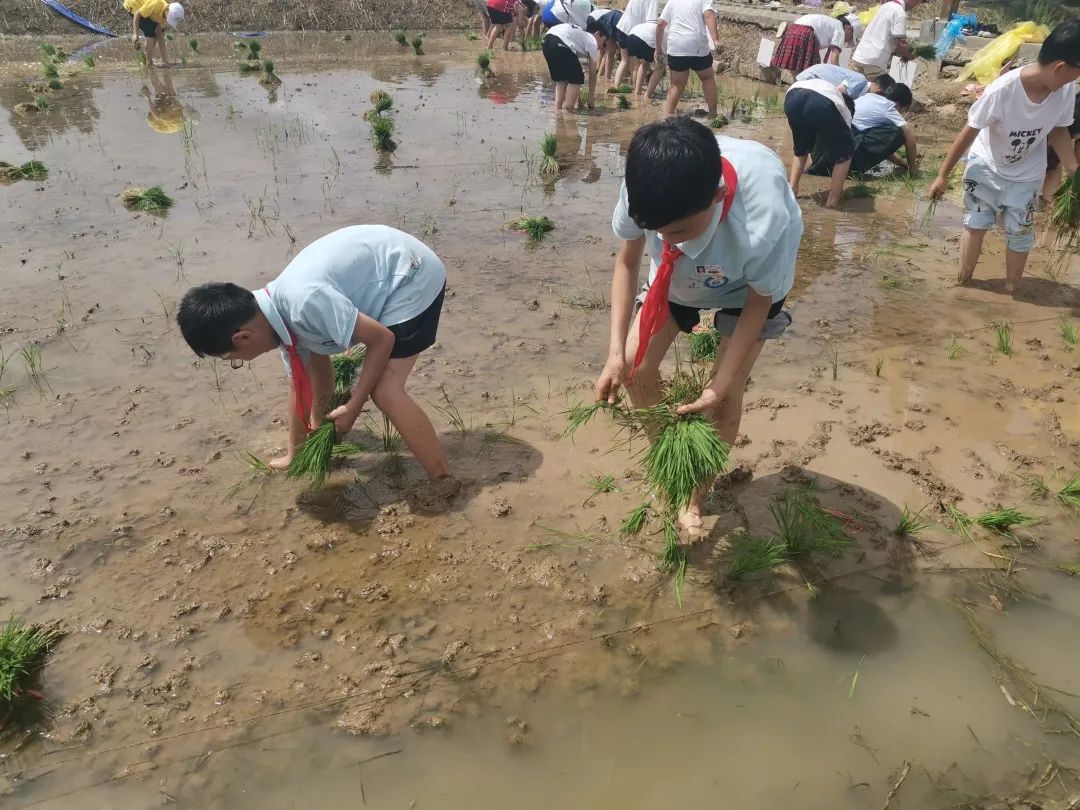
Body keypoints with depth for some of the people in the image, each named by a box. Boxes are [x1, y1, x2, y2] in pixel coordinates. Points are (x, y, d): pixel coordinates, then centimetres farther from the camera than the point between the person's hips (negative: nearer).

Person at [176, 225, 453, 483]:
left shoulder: (305, 301, -34)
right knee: (315, 360, 15)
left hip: (414, 276, -9)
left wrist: (353, 407, -17)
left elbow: (382, 339, -27)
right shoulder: (281, 316, -3)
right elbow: (301, 384, 10)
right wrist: (294, 454, 19)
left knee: (385, 392, -18)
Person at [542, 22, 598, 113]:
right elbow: (592, 75, 20)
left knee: (561, 78, 23)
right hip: (560, 43, -8)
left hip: (547, 39, 8)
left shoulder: (582, 36, 38)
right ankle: (567, 111, 5)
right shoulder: (593, 43, 18)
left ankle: (557, 110, 17)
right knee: (576, 78, 9)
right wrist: (591, 99, 29)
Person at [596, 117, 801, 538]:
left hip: (748, 282, -3)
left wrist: (718, 387, -26)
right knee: (636, 366, -5)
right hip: (678, 272, 4)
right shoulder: (647, 187, -37)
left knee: (726, 398, -8)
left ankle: (696, 498, 18)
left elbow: (758, 303, -25)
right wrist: (616, 352, -25)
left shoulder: (765, 220, -45)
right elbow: (627, 262, -18)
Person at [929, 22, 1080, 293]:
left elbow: (1058, 130, -1)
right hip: (986, 167, -3)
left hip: (1027, 175, 3)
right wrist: (943, 175, -14)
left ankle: (1011, 288, 24)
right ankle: (963, 280, 25)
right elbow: (969, 133, -21)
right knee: (975, 224, 7)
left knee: (1020, 233, 6)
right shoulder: (1003, 90, -33)